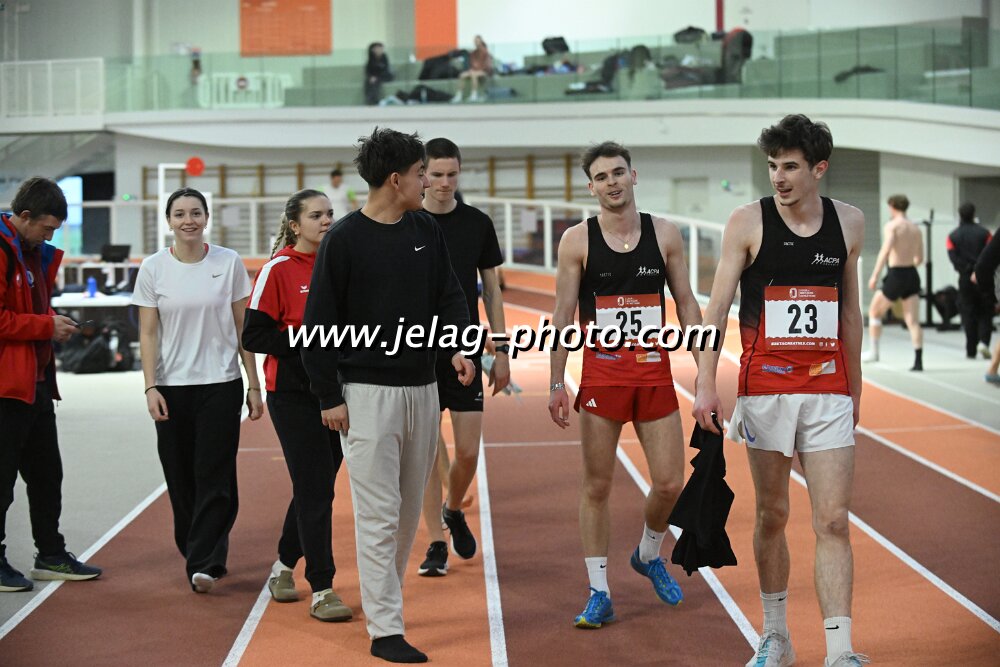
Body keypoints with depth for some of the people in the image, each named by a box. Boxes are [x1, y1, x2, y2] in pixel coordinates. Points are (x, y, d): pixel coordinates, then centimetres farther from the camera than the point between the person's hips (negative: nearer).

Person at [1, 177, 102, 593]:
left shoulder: (34, 253, 16)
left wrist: (53, 325, 6)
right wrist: (47, 326, -15)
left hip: (36, 382, 10)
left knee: (46, 473, 16)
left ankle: (51, 555, 26)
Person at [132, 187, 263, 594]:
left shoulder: (229, 263, 1)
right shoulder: (153, 268, 1)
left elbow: (242, 327, 5)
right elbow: (148, 333, 2)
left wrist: (254, 384, 2)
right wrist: (150, 387, -7)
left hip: (221, 384, -1)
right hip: (172, 386, 1)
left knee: (215, 478, -7)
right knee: (181, 479, 6)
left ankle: (204, 563, -7)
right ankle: (197, 552, 22)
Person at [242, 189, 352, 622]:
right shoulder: (279, 269, -7)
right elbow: (254, 335, -10)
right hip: (293, 394, -6)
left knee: (316, 485, 14)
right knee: (315, 490, -7)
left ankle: (284, 565, 33)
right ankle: (321, 590, -1)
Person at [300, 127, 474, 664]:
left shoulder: (426, 231, 8)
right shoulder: (344, 239, -9)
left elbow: (449, 296, 12)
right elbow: (319, 324, -7)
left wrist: (459, 347, -8)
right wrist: (329, 397, -10)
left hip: (422, 389, 6)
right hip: (367, 393, -6)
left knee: (409, 511, 13)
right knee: (379, 514, -5)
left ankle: (382, 595, 29)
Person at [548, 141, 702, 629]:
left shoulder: (665, 234, 4)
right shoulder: (577, 240, -2)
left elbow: (687, 304, 9)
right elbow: (563, 315, -1)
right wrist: (556, 383, -7)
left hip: (655, 373, 2)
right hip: (601, 374, -2)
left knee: (670, 483, 2)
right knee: (597, 486, 1)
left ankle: (648, 555, 32)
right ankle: (599, 594, 10)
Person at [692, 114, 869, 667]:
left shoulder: (849, 223, 6)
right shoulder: (748, 222, -3)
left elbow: (850, 311, 15)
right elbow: (717, 306, -6)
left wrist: (855, 388, 17)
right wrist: (706, 383, -16)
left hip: (828, 391, 2)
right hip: (765, 388, -1)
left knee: (833, 522, -5)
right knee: (772, 516, 9)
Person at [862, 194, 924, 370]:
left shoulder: (892, 225, -7)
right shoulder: (916, 229, 12)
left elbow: (886, 250, -21)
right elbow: (919, 259, 18)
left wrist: (874, 275, -24)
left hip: (896, 276, -5)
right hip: (912, 275, 5)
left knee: (874, 312, 15)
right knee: (913, 321, 0)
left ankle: (874, 352, 17)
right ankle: (918, 361, -9)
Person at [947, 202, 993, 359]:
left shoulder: (953, 236, 2)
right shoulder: (984, 233, -1)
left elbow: (953, 257, -9)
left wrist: (967, 269, -9)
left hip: (966, 279, 1)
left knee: (968, 315, 7)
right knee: (985, 313, 9)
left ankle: (971, 350, 7)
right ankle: (984, 341, -11)